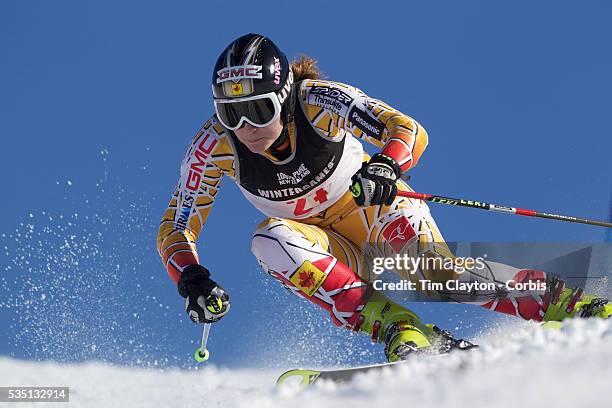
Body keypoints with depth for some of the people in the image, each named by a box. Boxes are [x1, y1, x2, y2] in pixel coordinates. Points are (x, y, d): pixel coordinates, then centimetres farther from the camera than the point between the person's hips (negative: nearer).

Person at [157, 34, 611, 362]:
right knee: (270, 239, -32)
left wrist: (385, 167, -54)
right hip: (322, 246, 2)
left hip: (375, 206, -2)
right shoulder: (214, 146, -21)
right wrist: (193, 281, -35)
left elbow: (410, 131, -32)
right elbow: (176, 230, -14)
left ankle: (567, 302, -23)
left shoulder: (318, 102, -27)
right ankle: (400, 329, -38)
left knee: (438, 272, -31)